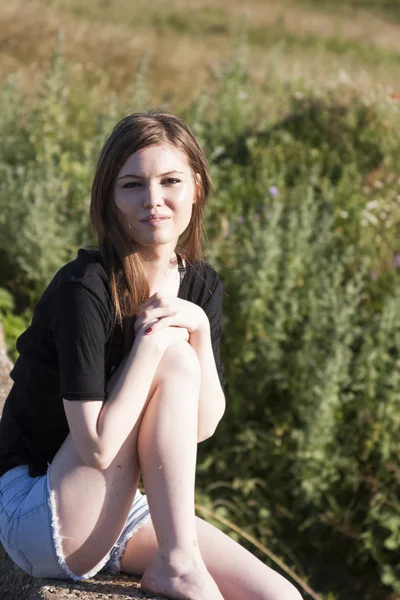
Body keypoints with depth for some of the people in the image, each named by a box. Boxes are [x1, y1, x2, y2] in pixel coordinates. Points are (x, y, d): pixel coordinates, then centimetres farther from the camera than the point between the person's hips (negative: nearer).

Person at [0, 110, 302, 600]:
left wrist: (200, 327, -14)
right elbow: (99, 448, -25)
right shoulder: (84, 288, -21)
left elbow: (204, 425, -1)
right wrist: (153, 338, -23)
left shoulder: (200, 285, 3)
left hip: (120, 512, 6)